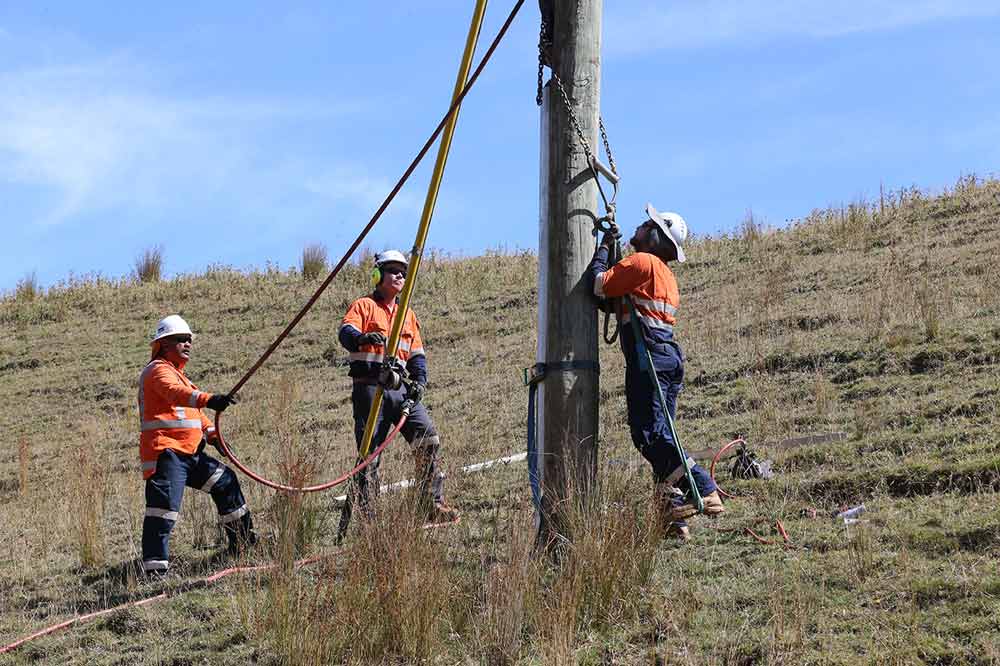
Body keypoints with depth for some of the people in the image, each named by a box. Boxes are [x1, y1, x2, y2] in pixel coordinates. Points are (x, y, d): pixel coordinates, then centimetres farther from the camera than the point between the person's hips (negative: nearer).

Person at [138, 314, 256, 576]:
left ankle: (244, 543, 33)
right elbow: (175, 393, -30)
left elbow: (193, 411, 34)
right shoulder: (158, 370, -7)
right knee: (165, 503, -23)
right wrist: (207, 399, -45)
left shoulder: (177, 373, 27)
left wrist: (211, 432, 17)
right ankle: (154, 565, -29)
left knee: (225, 481, 20)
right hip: (165, 451, -11)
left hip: (189, 454, 11)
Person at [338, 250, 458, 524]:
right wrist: (362, 337, -37)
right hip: (370, 388, -5)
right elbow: (345, 332, -14)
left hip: (401, 389, 5)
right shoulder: (364, 306, 5)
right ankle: (365, 514, -2)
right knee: (369, 453, -6)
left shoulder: (408, 314, 24)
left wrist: (419, 380, 1)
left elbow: (417, 354, 21)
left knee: (428, 437, -11)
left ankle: (433, 504, -7)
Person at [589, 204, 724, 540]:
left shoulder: (642, 262, -4)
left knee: (649, 432, -14)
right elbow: (622, 294, 30)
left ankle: (703, 490, -23)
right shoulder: (666, 275, 26)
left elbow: (600, 285, -10)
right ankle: (671, 515, 3)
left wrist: (604, 247, 6)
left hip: (649, 356, -10)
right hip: (670, 356, 10)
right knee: (660, 434, 8)